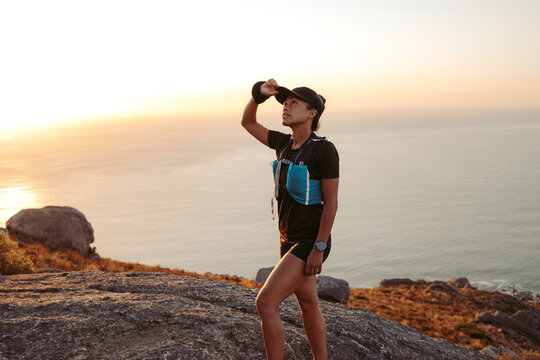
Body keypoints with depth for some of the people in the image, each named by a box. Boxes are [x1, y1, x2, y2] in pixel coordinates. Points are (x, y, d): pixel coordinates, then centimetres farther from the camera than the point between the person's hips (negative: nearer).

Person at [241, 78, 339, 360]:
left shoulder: (324, 149, -18)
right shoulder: (286, 143, 5)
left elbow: (331, 202, -19)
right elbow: (247, 123, 14)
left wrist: (318, 250, -21)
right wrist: (259, 93, -4)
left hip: (310, 243, -9)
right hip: (290, 239, 9)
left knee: (265, 303, -13)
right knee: (307, 305, 18)